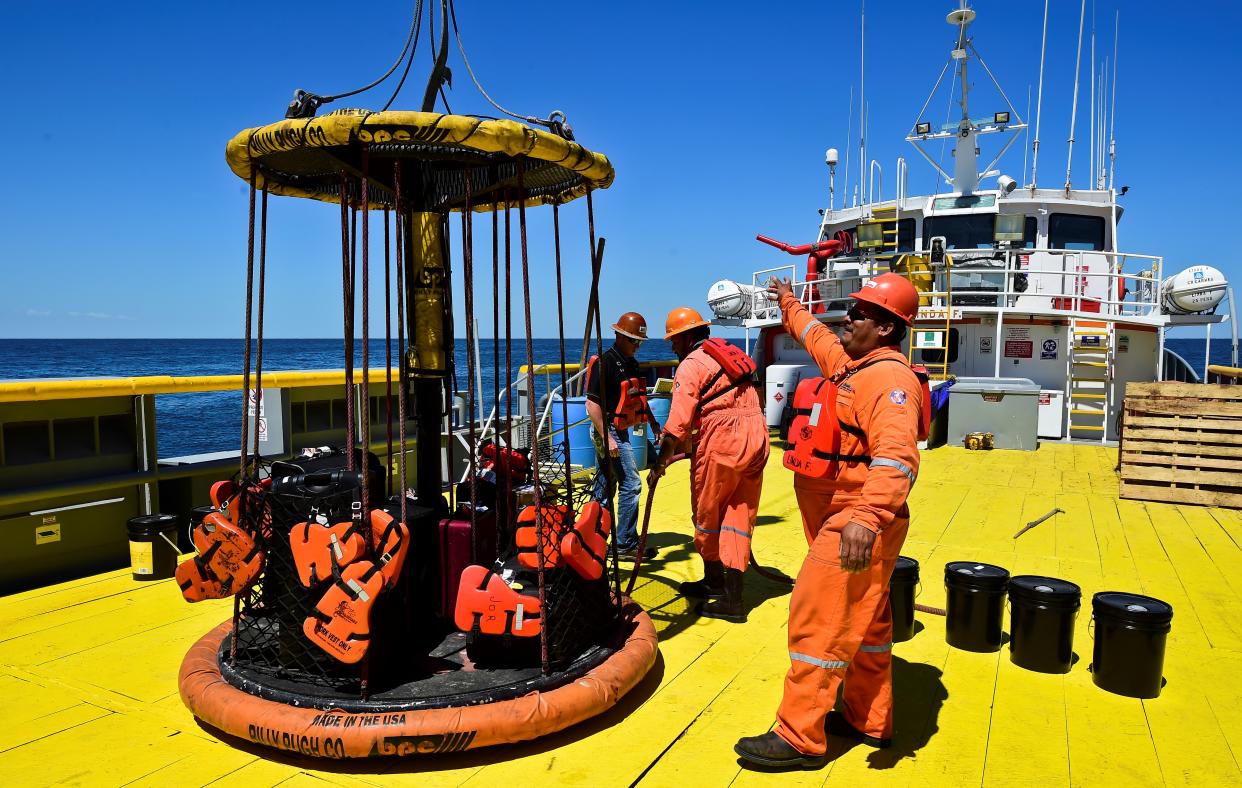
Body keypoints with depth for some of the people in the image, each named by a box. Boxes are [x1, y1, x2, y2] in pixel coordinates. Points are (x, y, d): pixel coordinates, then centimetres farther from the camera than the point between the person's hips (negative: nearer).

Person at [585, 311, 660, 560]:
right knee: (631, 484, -8)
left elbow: (639, 398, 24)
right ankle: (627, 544, 0)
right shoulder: (604, 362, -16)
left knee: (604, 489, 13)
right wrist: (606, 438, -24)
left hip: (621, 432, 9)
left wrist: (654, 424, 16)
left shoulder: (631, 364, 13)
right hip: (609, 431, -9)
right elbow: (592, 403, -21)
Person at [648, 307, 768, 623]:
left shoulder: (692, 364, -5)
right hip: (756, 438, 8)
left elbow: (678, 422, -12)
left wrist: (660, 463, -3)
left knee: (707, 514, 12)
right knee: (739, 515, 8)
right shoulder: (728, 354, 19)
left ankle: (714, 580, 28)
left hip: (721, 440, -8)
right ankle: (732, 597, 7)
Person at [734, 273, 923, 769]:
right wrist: (789, 303, 51)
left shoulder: (888, 378, -19)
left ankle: (799, 738, 4)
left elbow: (896, 458, -34)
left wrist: (867, 518, -46)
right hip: (838, 520, 10)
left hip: (855, 527, -10)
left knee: (818, 622, -6)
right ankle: (870, 721, 32)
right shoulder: (847, 361, 12)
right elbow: (815, 335, 36)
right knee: (864, 623, 18)